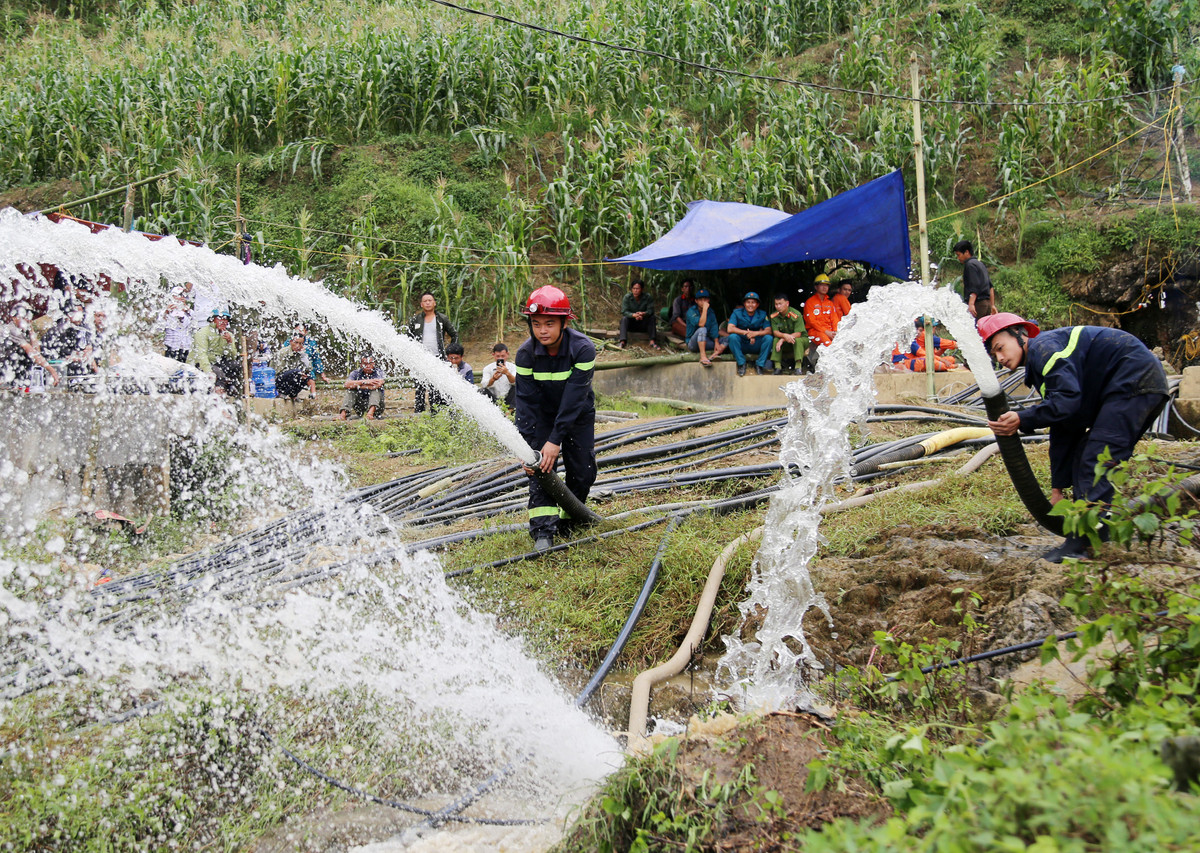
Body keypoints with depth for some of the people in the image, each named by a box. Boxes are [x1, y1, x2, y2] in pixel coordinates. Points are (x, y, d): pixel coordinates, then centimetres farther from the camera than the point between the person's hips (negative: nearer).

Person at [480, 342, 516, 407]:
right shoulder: (487, 369, -1)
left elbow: (515, 382, -20)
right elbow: (484, 385, -18)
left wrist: (507, 373, -40)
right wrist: (493, 379, -39)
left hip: (508, 400, 0)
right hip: (494, 400, 0)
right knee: (481, 391, -25)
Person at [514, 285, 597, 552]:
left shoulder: (583, 349, -30)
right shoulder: (526, 354, -23)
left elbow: (574, 398, -32)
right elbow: (526, 403, -21)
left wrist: (556, 440, -36)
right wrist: (527, 448, -29)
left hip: (578, 413, -1)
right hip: (543, 413, 1)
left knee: (582, 471, -3)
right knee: (540, 465, -15)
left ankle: (567, 520, 19)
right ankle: (543, 529, -18)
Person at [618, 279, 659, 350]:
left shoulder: (647, 297, -10)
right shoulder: (627, 297, -12)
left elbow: (650, 310, -18)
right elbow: (624, 311, -21)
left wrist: (643, 314, -42)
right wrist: (634, 315, -42)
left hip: (643, 324, 1)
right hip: (631, 322, -1)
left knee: (652, 318, -25)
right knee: (624, 318, -29)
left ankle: (652, 341, -35)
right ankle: (622, 341, -45)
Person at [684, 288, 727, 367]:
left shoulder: (711, 312, 7)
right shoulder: (691, 311, -9)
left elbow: (714, 328, 0)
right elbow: (701, 324, -25)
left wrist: (716, 342, -12)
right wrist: (705, 309, -24)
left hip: (706, 342, 6)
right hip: (693, 343, -6)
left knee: (727, 339, -10)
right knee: (702, 329, -34)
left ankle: (715, 354, -36)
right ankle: (703, 357, -45)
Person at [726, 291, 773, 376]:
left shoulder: (762, 314, 0)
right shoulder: (737, 313, -5)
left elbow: (768, 330, -11)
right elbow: (730, 329, -18)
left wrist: (756, 333, -29)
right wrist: (746, 333, -26)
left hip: (756, 346, 1)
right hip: (741, 346, -1)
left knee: (769, 338, -25)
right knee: (732, 337, -31)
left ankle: (760, 365, -10)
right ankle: (741, 364, -16)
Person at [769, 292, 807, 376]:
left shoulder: (796, 315, -20)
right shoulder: (774, 316, -7)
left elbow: (798, 334, -23)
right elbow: (775, 332, -14)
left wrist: (783, 340, -32)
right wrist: (785, 336, -37)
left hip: (801, 338, -3)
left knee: (797, 340, -35)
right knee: (776, 340, -25)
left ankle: (798, 366, -38)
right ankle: (777, 366, -28)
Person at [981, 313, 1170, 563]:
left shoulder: (1042, 347, -10)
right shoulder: (1040, 365, 20)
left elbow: (1068, 400, -24)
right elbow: (1063, 432, 21)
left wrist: (1022, 421, -24)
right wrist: (1058, 487, 20)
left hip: (1135, 380, -11)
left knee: (1094, 463, -15)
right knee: (1082, 461, 12)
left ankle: (1081, 545, -16)